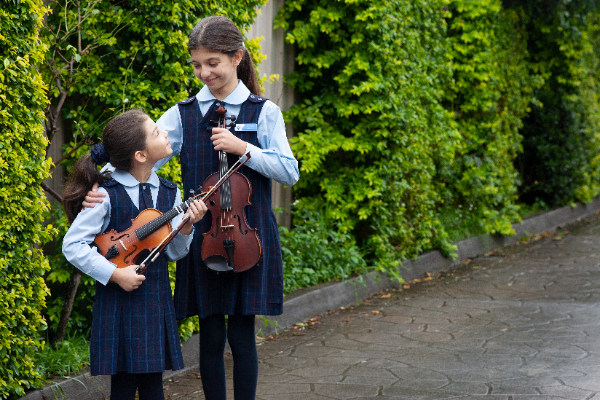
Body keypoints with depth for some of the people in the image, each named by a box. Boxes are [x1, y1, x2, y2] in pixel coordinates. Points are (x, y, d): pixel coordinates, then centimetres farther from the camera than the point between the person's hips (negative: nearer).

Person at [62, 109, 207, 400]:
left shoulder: (168, 193, 6)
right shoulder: (106, 195, -11)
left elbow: (174, 253, 8)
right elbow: (72, 245, -11)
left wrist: (186, 226, -10)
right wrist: (114, 274, -16)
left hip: (156, 300, 5)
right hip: (118, 302, -5)